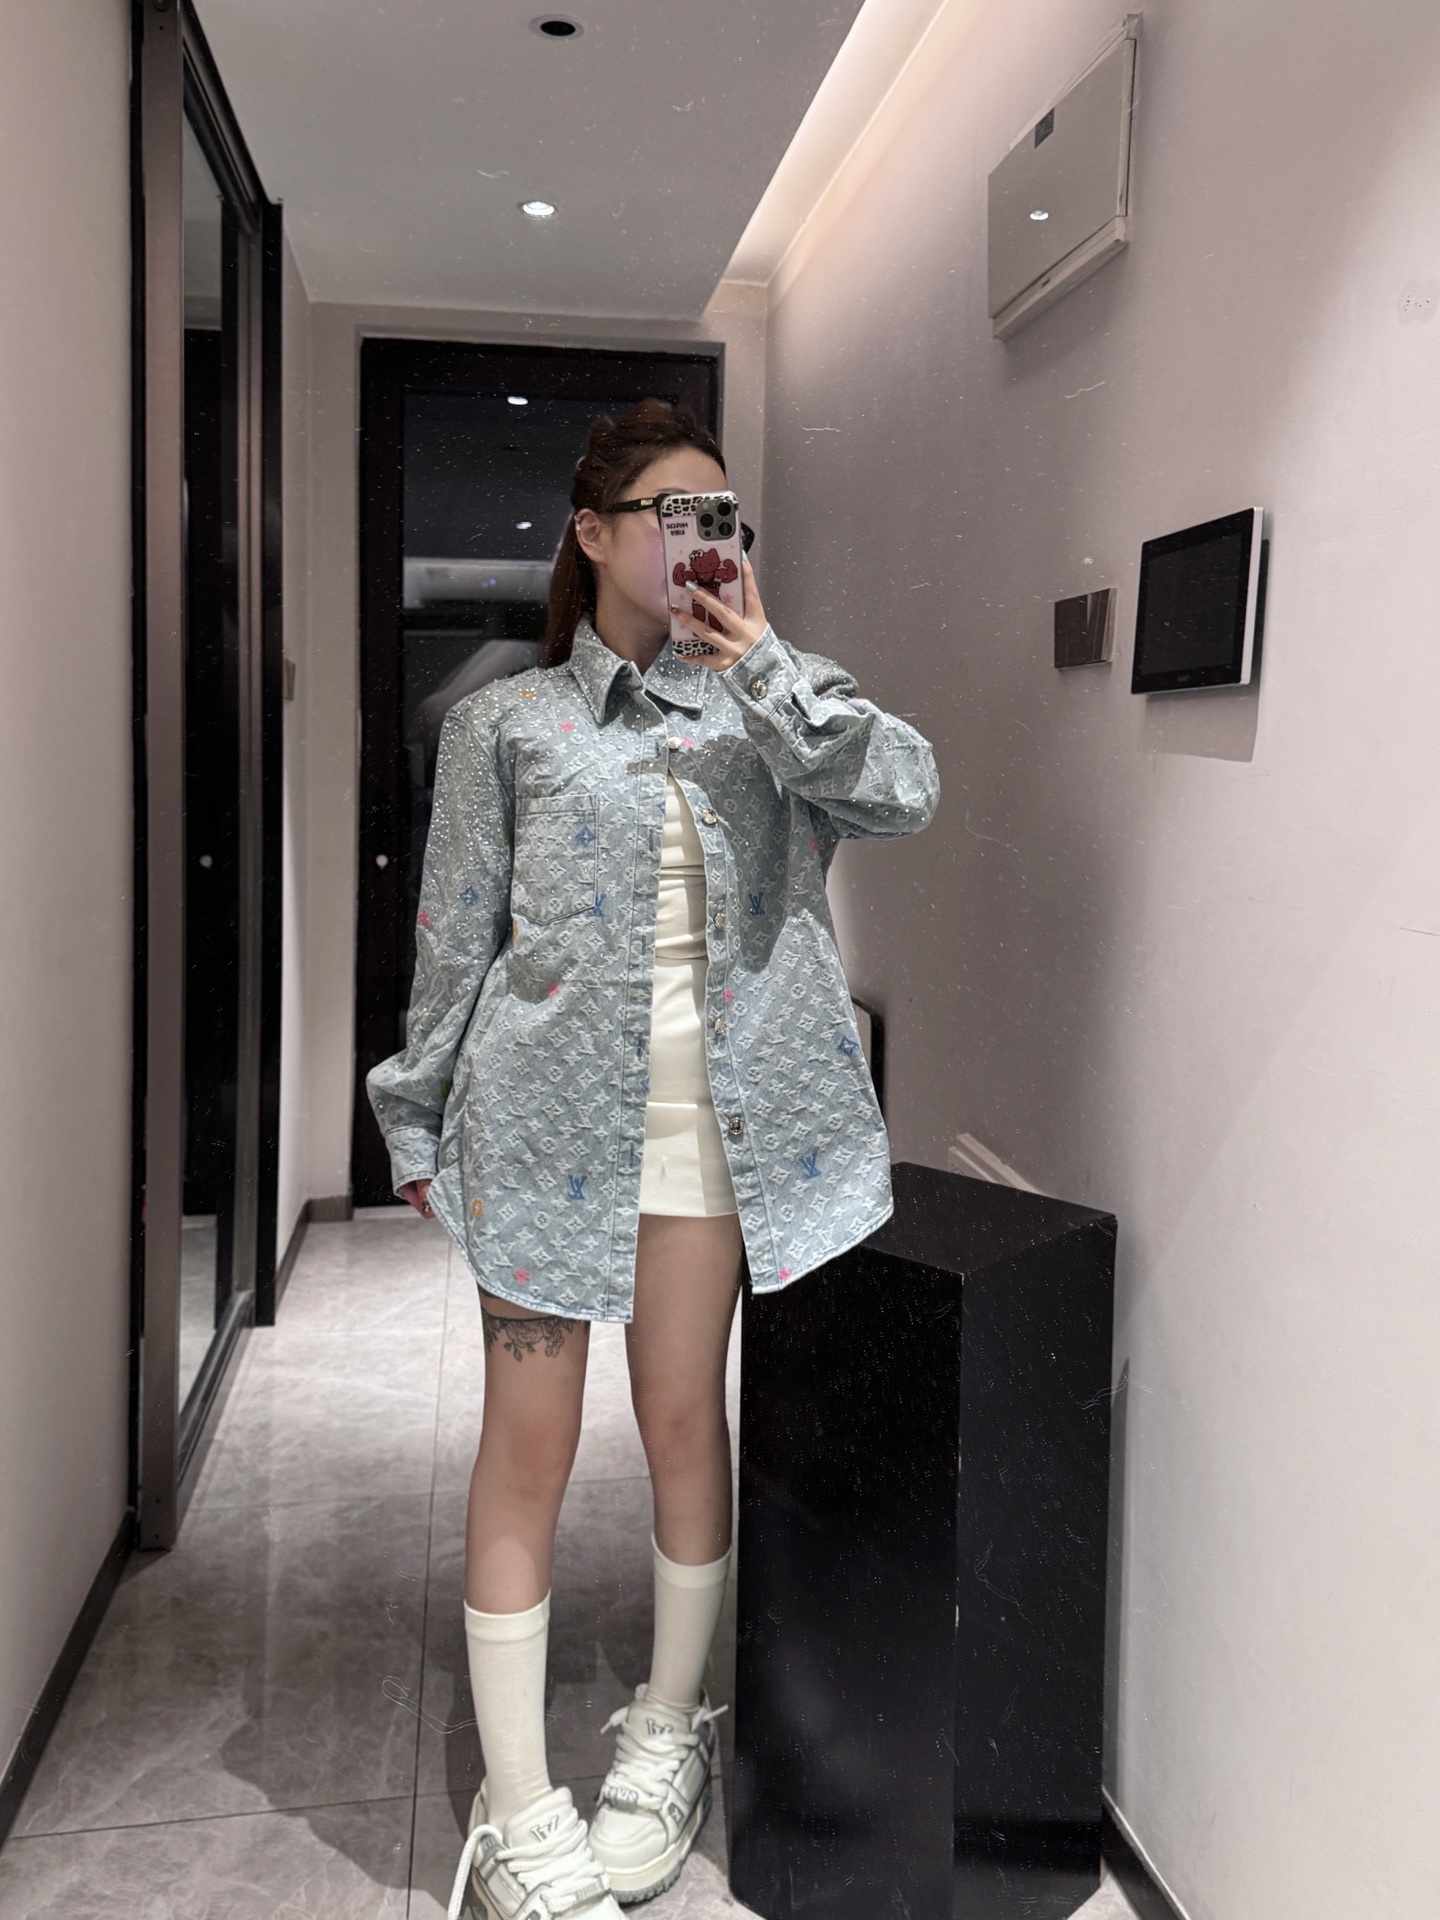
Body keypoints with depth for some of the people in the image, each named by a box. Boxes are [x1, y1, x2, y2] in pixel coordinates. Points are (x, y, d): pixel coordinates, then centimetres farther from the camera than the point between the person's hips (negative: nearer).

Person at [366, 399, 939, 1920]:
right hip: (549, 1110, -1)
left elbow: (906, 793, -8)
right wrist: (422, 1124, 6)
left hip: (717, 1110, 2)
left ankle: (668, 1731, 33)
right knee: (528, 1447, 3)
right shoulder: (506, 722, 4)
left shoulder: (761, 704, 10)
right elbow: (457, 936, 6)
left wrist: (757, 659, -10)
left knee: (685, 1422, 12)